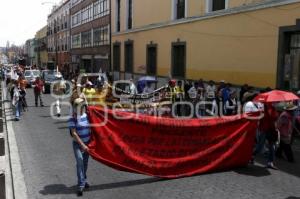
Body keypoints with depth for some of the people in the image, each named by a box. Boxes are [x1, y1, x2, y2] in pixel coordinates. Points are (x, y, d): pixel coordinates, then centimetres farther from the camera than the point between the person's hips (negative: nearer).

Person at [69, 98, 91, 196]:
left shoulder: (87, 116, 1)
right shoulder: (73, 119, -13)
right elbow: (74, 134, -17)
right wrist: (82, 145, -20)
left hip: (87, 143, 5)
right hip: (78, 144, -5)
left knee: (85, 163, 15)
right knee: (80, 162, -17)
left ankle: (83, 180, 35)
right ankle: (81, 185, -12)